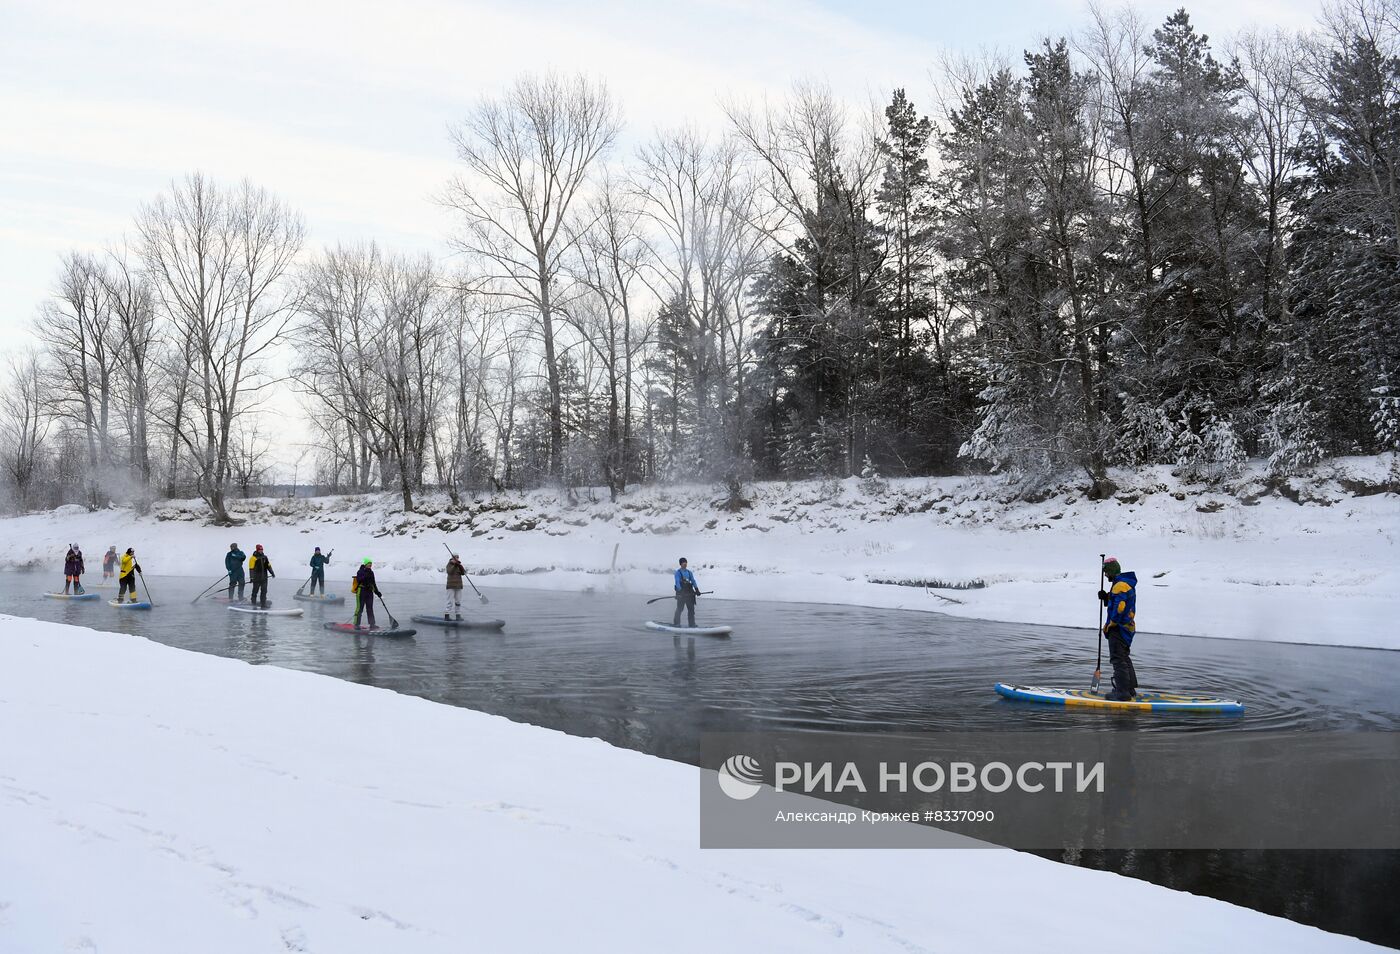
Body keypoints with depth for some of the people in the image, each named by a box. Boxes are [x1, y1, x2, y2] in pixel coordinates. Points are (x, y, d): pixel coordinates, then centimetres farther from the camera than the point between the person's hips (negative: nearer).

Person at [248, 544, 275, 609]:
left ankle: (263, 604, 5)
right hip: (257, 578, -5)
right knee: (255, 591, 3)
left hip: (264, 578, 5)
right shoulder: (253, 558, -8)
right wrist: (251, 577, -17)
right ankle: (253, 603, 12)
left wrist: (272, 572, 12)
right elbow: (251, 568, -12)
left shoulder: (264, 557, 11)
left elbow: (268, 565, 19)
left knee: (264, 591, 3)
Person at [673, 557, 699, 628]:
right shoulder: (678, 572, -2)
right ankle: (676, 623, 3)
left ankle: (692, 624, 8)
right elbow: (677, 582, -11)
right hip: (681, 593, -5)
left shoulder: (689, 572, 15)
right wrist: (680, 591, -23)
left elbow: (693, 581, 9)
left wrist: (696, 589, -4)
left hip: (689, 592, 5)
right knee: (679, 608, -6)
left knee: (691, 608, 4)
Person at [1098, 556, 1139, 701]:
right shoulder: (1127, 583, 15)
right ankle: (1130, 688, 30)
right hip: (1127, 627, 11)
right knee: (1124, 658, 21)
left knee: (1118, 659, -8)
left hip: (1119, 629, -11)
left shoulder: (1120, 585, -19)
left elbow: (1119, 608, -25)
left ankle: (1122, 692, -8)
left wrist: (1110, 625, -16)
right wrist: (1106, 597, 4)